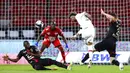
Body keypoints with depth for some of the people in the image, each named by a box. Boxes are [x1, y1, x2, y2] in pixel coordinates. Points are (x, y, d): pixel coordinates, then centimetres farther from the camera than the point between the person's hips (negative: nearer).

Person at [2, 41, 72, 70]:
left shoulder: (33, 47, 7)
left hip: (40, 61, 2)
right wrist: (8, 59, -10)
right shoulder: (22, 52, 7)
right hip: (35, 64, -2)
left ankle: (66, 66, -25)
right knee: (38, 68, -41)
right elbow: (16, 60, 4)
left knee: (52, 61, -19)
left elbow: (39, 55, -2)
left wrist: (31, 54, -14)